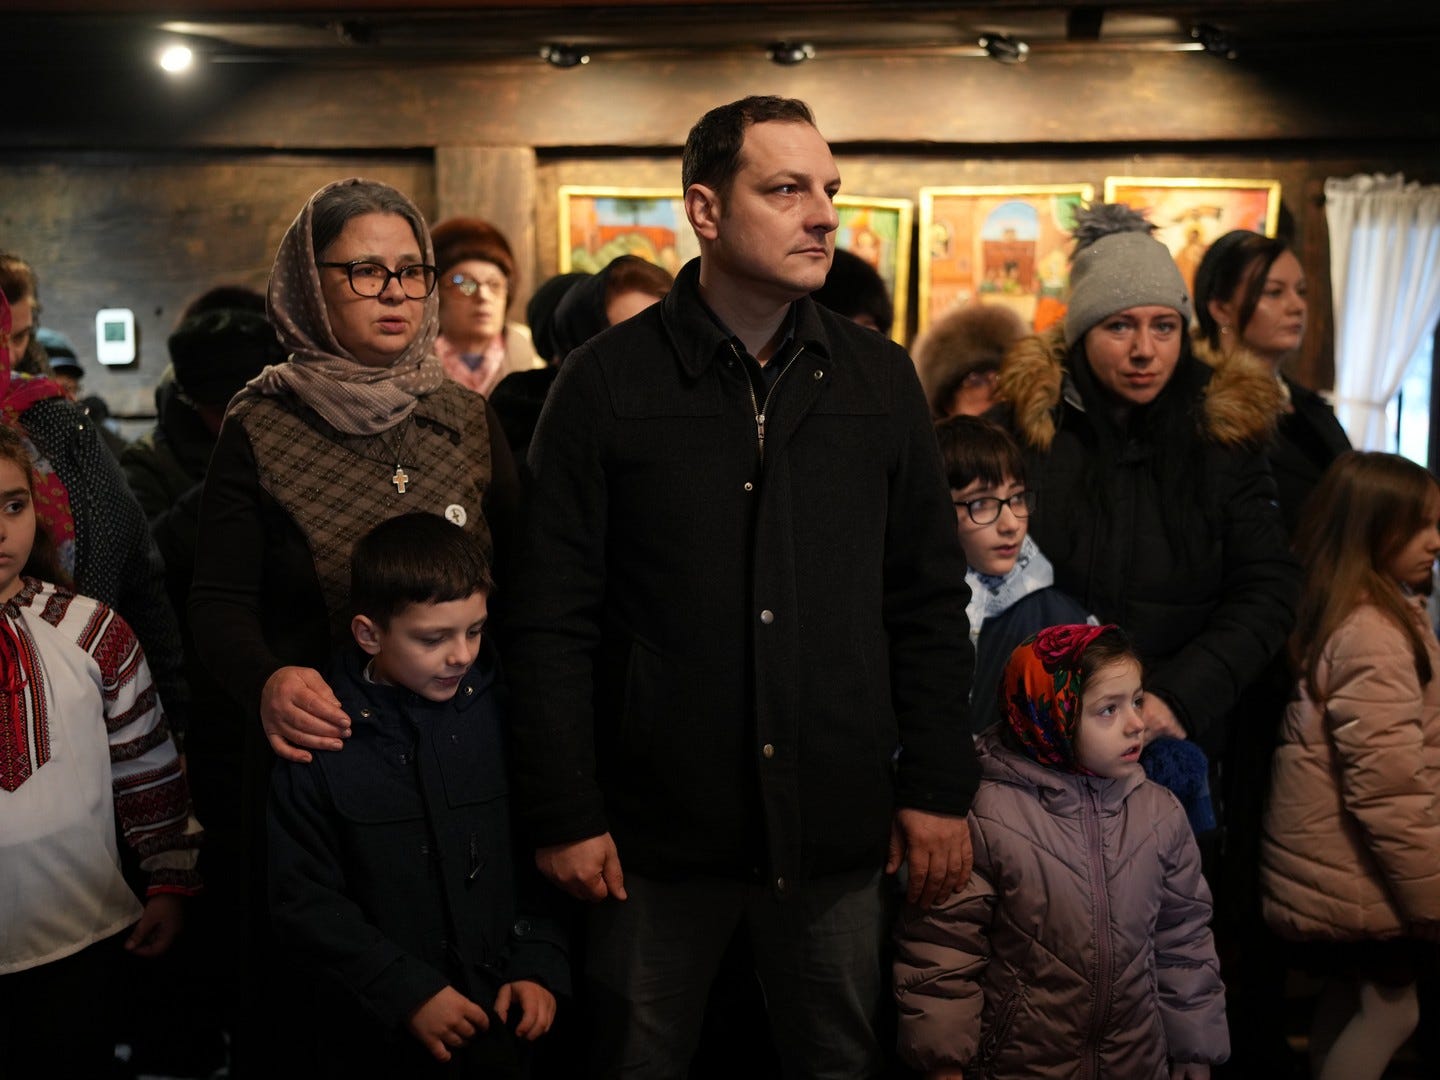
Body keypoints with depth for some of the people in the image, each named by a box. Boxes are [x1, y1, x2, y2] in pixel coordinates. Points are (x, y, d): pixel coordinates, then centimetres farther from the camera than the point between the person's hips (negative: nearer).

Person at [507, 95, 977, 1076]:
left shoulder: (880, 379, 5)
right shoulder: (608, 383, -3)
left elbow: (931, 603, 7)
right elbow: (554, 619, -4)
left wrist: (939, 787, 3)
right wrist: (565, 813, -6)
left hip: (839, 828, 2)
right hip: (657, 829, -2)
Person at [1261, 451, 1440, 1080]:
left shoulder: (1334, 614, 8)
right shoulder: (1374, 635, -22)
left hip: (1325, 875, 9)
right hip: (1360, 885, -9)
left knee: (1355, 1001, 16)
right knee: (1388, 1005, 1)